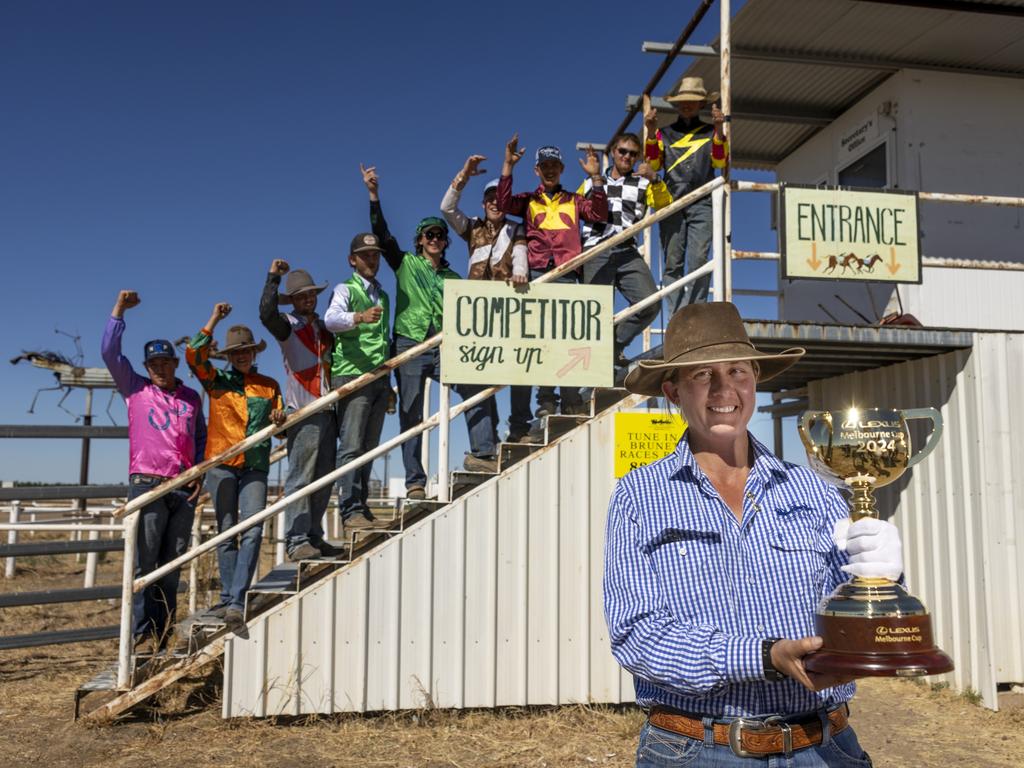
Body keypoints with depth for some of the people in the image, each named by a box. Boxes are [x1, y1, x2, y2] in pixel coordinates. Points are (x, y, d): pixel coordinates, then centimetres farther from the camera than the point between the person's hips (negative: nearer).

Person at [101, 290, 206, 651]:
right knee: (145, 563, -6)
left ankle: (163, 635, 11)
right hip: (147, 484, -3)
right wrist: (119, 309, -1)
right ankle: (143, 634, -1)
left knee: (172, 565, 5)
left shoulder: (192, 397, 15)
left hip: (184, 489, 3)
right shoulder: (135, 389, 9)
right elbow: (109, 352, 0)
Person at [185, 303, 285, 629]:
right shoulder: (217, 381, 10)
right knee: (227, 533, 4)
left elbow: (281, 429, 14)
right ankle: (228, 598, 13)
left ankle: (236, 601, -14)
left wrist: (280, 421, -9)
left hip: (255, 468, 0)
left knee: (252, 532, -13)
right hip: (221, 465, 0)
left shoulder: (269, 385, 14)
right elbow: (193, 355, -6)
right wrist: (213, 321, -5)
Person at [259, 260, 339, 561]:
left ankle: (314, 538, 16)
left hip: (328, 411, 7)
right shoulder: (288, 325, 1)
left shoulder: (324, 328, 20)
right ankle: (296, 542, -7)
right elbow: (266, 313, -21)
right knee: (300, 478, -8)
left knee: (323, 480, 8)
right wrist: (273, 277, -15)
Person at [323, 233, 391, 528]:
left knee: (369, 447, 8)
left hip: (379, 379, 7)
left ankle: (362, 506, 13)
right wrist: (359, 317, -41)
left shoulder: (382, 296, 22)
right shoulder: (346, 290, 1)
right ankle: (351, 510, -10)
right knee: (351, 446, -10)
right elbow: (331, 319, -21)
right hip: (352, 376, -7)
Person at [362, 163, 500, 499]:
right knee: (411, 416, -3)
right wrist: (374, 195, -10)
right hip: (410, 347, -3)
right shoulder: (406, 263, 10)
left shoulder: (453, 278, 19)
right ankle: (415, 482, 0)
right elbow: (381, 234, -1)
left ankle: (482, 453, -11)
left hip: (444, 349, 3)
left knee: (479, 390, -15)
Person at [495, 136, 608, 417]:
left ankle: (572, 399, -12)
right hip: (537, 274, 0)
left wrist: (596, 178, -1)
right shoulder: (528, 200, 22)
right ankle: (546, 400, -7)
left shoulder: (574, 201, 24)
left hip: (566, 274, 0)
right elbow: (504, 204, 2)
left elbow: (599, 214, 7)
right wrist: (508, 166, -4)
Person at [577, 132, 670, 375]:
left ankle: (616, 345, 8)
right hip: (596, 253, -1)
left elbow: (664, 205, 3)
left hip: (628, 253, 1)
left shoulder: (642, 183, 20)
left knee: (650, 304, -14)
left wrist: (654, 180, -11)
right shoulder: (591, 183, 22)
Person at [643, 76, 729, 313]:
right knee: (673, 262, -5)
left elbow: (721, 162, 5)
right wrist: (651, 132, -3)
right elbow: (653, 164, 8)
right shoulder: (664, 133, 21)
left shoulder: (712, 132, 19)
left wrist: (719, 130, -6)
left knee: (699, 260, -12)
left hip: (702, 205, -1)